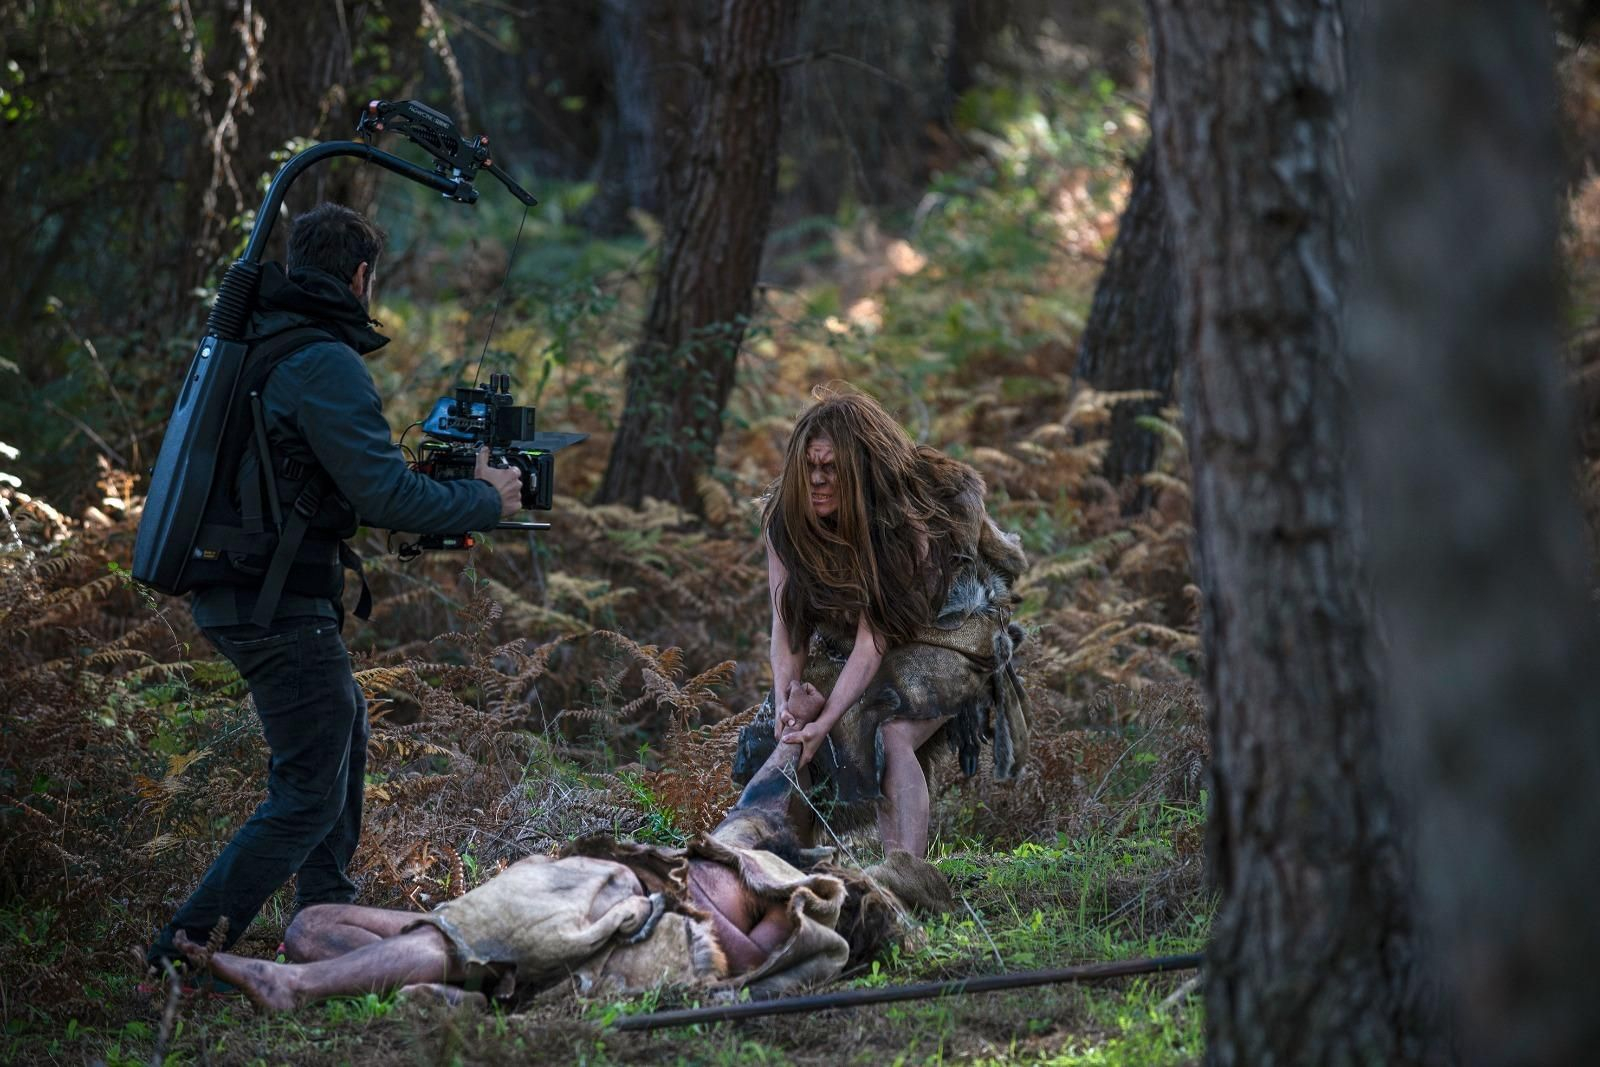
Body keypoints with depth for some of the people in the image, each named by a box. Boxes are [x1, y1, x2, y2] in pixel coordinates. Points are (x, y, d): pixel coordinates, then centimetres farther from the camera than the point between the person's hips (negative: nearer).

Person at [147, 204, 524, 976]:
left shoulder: (249, 341, 11)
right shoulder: (325, 366, -18)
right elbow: (385, 494, -21)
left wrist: (436, 487, 21)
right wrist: (485, 500, -5)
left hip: (229, 592, 10)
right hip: (279, 604, -10)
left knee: (345, 724, 28)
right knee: (310, 793, -3)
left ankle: (326, 913, 36)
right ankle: (189, 952, -7)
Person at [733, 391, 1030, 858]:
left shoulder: (906, 520, -32)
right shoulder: (784, 516, -17)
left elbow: (875, 635, -35)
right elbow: (787, 620, -15)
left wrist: (825, 723, -41)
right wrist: (786, 693, -33)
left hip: (945, 629, -7)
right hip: (842, 638, 7)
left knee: (892, 736, -29)